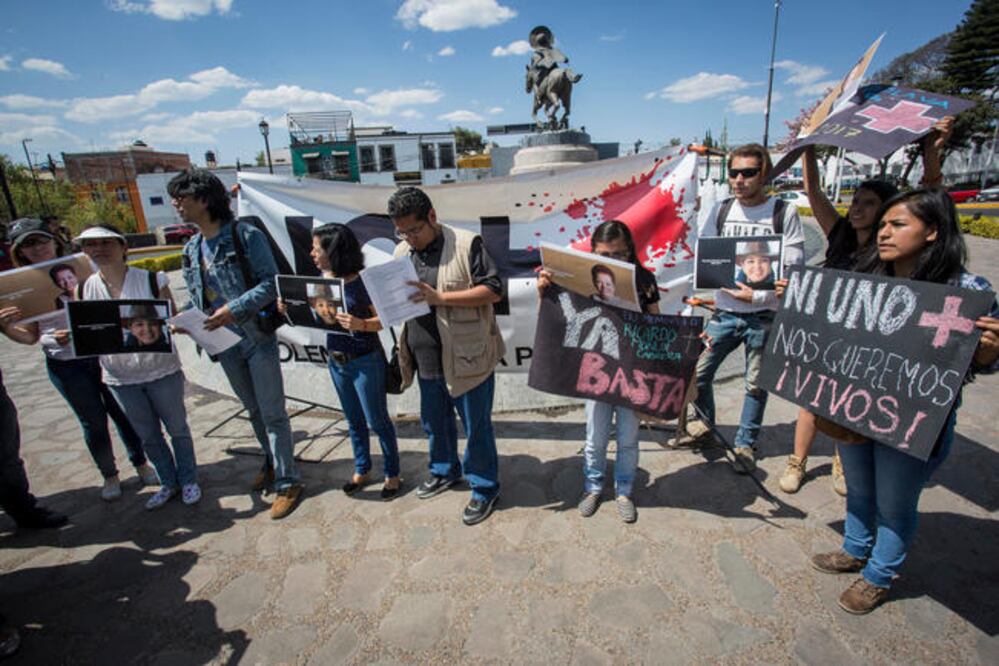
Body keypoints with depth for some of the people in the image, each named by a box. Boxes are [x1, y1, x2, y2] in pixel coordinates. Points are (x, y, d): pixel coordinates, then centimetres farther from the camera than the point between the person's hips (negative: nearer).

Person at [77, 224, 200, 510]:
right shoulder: (87, 288, 1)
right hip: (120, 377, 4)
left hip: (161, 369, -4)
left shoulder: (151, 280, -10)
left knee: (177, 428, 10)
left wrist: (155, 333, -28)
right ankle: (168, 483, 35)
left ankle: (188, 480, 30)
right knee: (148, 435, 17)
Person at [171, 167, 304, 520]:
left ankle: (287, 483, 10)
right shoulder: (191, 249, 10)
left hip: (257, 338, -7)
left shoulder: (246, 236, -11)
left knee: (272, 413, -1)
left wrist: (235, 309, -26)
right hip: (224, 344, 7)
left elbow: (270, 283, -15)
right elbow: (196, 296, 16)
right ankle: (272, 461, 40)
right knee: (253, 411, 20)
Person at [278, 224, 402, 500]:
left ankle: (392, 474, 24)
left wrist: (361, 325, -35)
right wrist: (290, 309, -4)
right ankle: (362, 470, 37)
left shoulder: (361, 282, -18)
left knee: (377, 420, 6)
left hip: (365, 361, -7)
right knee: (354, 420, 20)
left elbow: (384, 318, -17)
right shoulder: (322, 278, 2)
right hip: (336, 360, 7)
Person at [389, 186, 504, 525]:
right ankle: (444, 471, 47)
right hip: (426, 361, 7)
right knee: (434, 421, 23)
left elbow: (493, 290, -16)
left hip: (466, 359, -6)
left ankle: (484, 488, 28)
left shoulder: (466, 244, -11)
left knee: (476, 426, 7)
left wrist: (440, 297, -24)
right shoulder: (402, 252, 8)